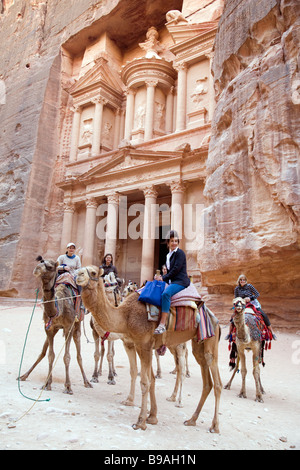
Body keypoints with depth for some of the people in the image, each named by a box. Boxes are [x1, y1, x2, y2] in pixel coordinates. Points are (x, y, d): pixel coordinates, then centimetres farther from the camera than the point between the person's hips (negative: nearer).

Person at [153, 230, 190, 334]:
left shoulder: (180, 253, -4)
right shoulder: (168, 255, 20)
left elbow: (176, 269, -13)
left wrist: (163, 278, -10)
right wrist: (161, 277, 3)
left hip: (180, 282, -9)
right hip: (172, 282, 9)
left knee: (165, 293, -34)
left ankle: (162, 325, -39)